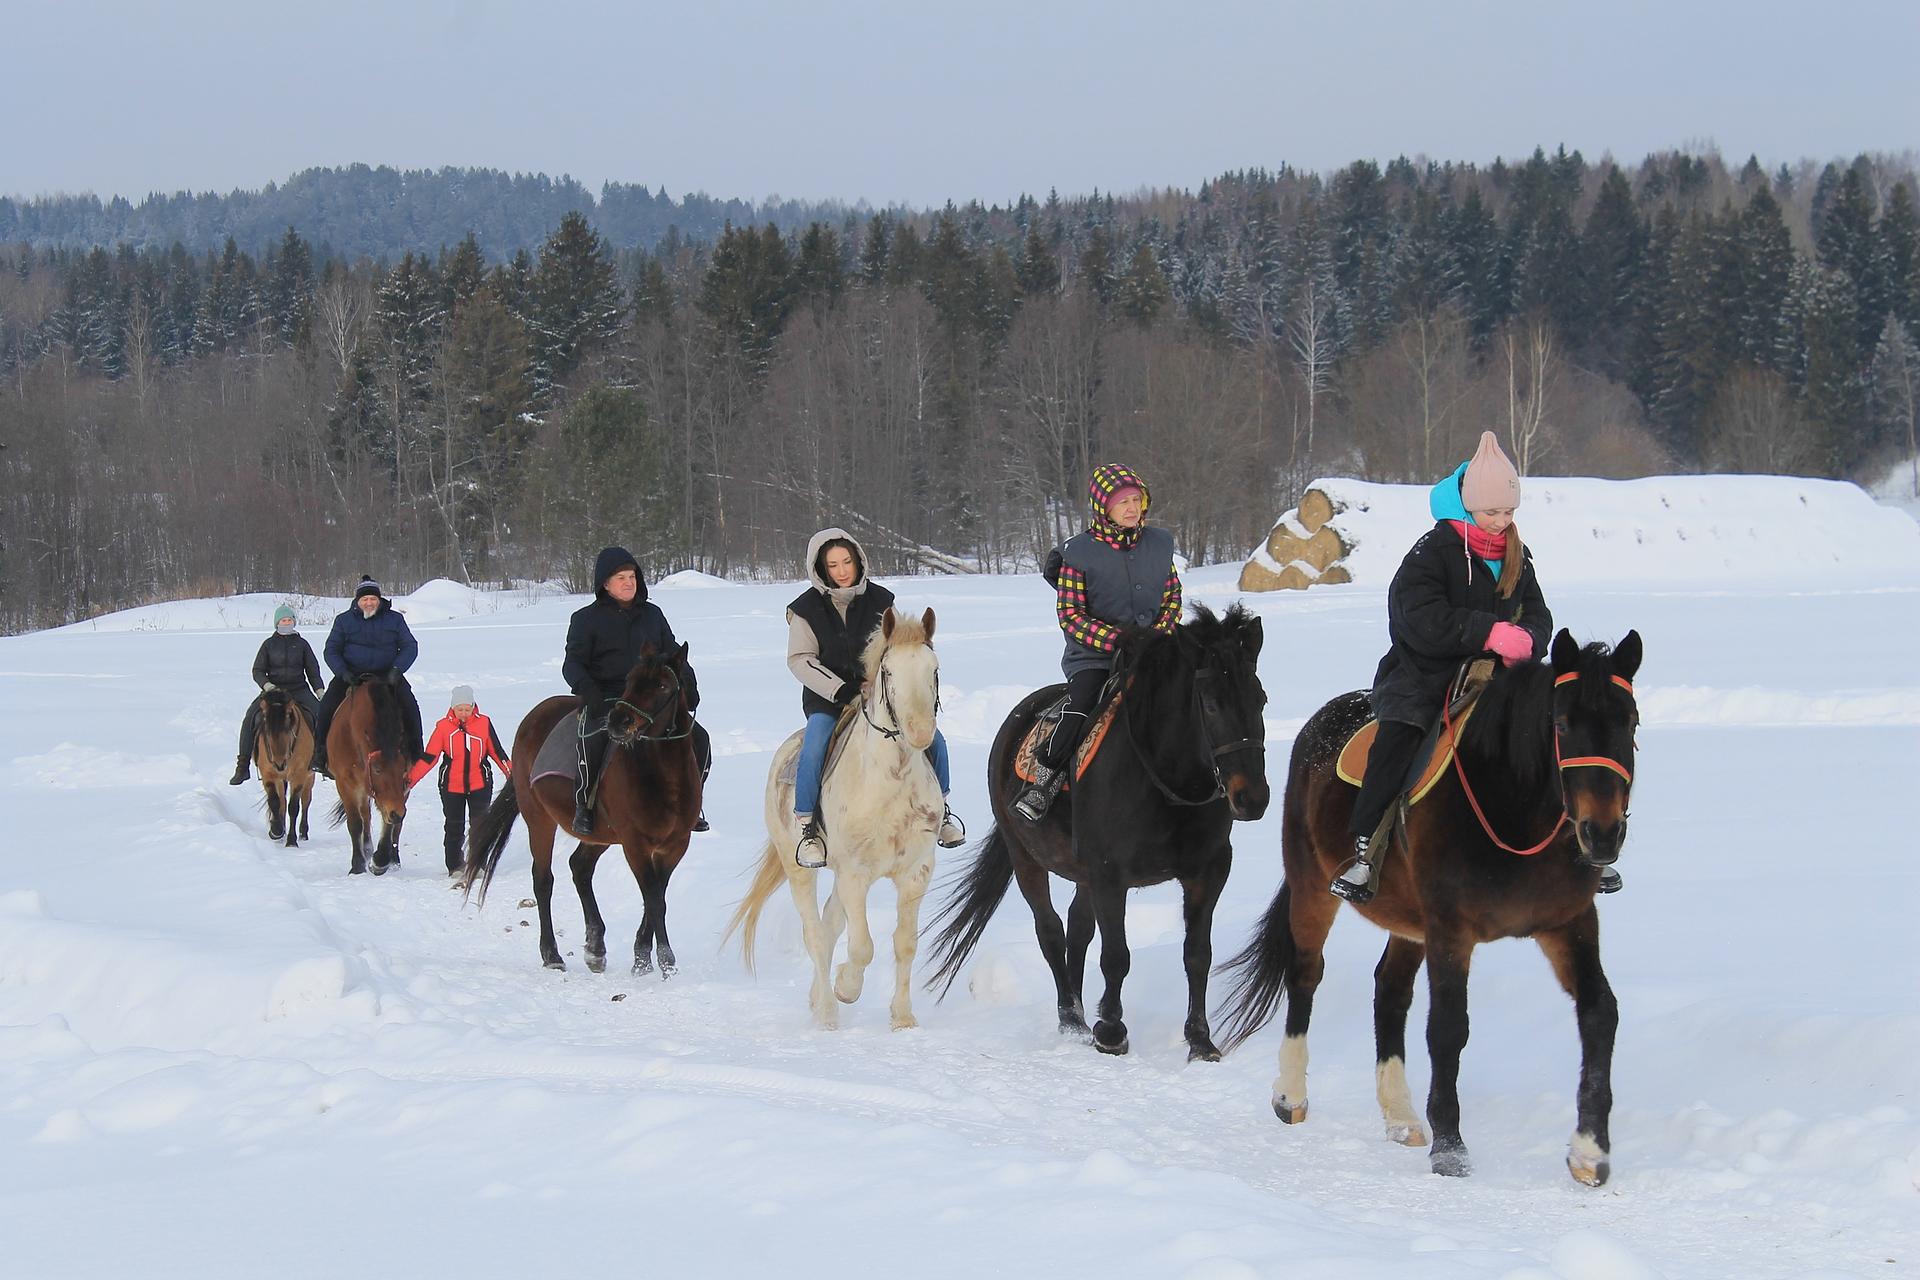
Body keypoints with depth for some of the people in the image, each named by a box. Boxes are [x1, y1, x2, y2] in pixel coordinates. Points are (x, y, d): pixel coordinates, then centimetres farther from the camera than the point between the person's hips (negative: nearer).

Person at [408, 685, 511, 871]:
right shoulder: (444, 726, -6)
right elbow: (429, 757, -5)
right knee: (454, 827, 7)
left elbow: (496, 751, 5)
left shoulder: (484, 723, -4)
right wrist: (410, 778, -12)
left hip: (479, 784, 0)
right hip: (451, 785, 0)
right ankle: (454, 867, 17)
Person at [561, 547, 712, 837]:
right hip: (605, 700, -4)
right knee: (594, 736, -38)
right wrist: (586, 689, -20)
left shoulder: (652, 614, 18)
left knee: (698, 738, -13)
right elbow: (573, 664, 2)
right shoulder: (586, 619, 7)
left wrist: (687, 685, 3)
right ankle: (583, 805, -24)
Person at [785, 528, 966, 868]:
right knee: (813, 750, -31)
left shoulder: (879, 601, 2)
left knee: (932, 738, -11)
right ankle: (807, 827, -15)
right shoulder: (807, 609, -4)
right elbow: (800, 660, -7)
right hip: (827, 700, -2)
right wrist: (840, 690, -19)